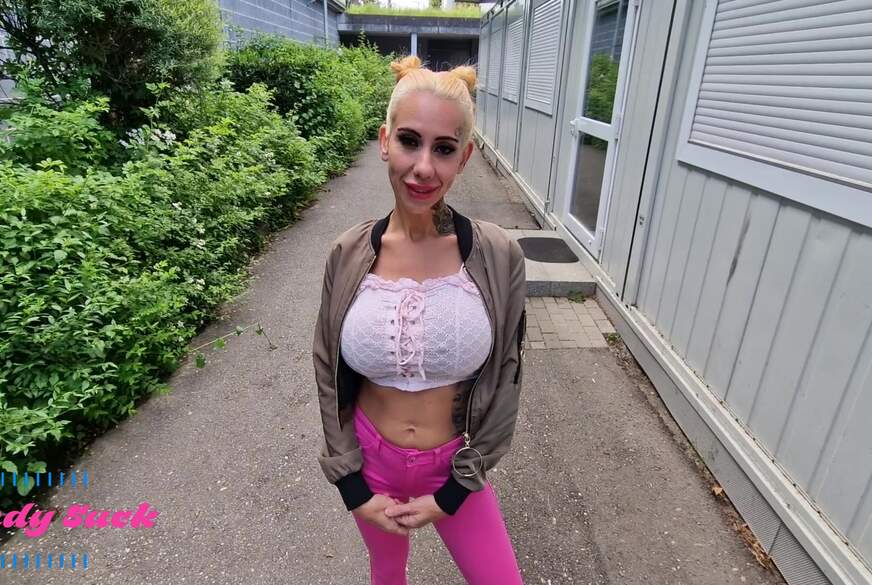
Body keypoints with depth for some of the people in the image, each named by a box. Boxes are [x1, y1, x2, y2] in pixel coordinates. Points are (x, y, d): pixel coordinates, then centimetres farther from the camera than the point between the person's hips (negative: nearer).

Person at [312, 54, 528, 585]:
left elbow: (503, 381, -9)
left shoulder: (498, 256, -18)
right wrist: (353, 486, -4)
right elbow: (330, 374, -3)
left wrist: (454, 491, -7)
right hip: (370, 461, 2)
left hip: (455, 466, -1)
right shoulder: (349, 254, -14)